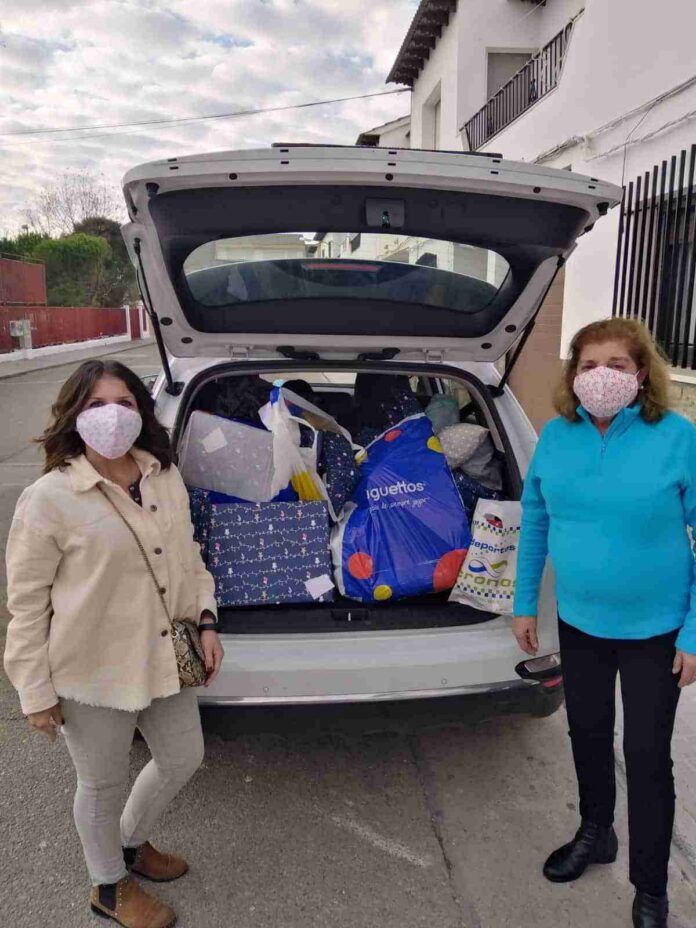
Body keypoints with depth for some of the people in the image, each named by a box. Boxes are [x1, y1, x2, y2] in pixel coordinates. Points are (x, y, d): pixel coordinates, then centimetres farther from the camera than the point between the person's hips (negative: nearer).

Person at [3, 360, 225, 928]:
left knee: (184, 758, 22)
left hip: (165, 660, 6)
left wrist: (206, 620, 2)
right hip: (93, 674, -5)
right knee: (104, 785, 16)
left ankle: (130, 841, 52)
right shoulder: (49, 499, -16)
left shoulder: (166, 478, 0)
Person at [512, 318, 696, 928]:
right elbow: (535, 522, 3)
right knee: (587, 733, 21)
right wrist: (525, 604, 5)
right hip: (578, 621, 4)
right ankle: (595, 834, 49)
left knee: (647, 754, 9)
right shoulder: (556, 435, -5)